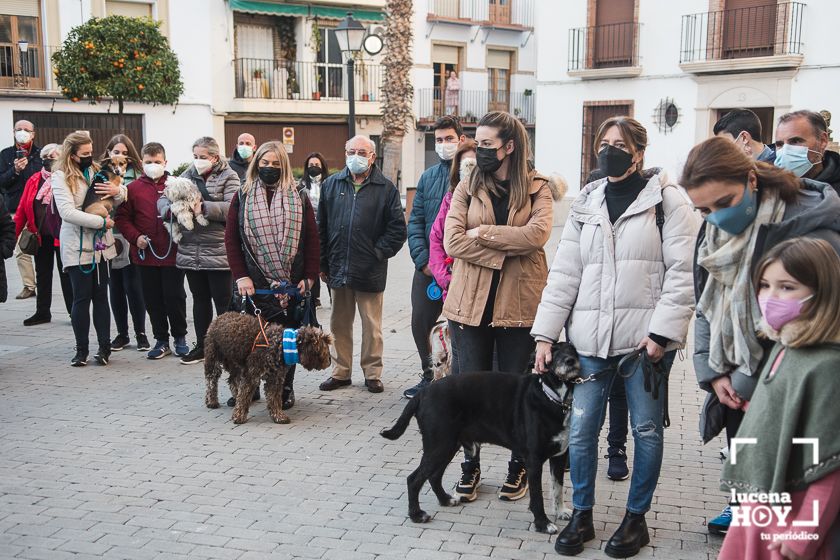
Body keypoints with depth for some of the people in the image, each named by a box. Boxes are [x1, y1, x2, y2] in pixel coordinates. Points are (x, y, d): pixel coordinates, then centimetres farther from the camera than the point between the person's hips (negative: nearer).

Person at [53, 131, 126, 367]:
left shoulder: (97, 171, 9)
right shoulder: (61, 177, -7)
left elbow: (124, 197, 16)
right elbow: (67, 212, -18)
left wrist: (118, 191, -8)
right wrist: (101, 221, -20)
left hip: (102, 245, 4)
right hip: (77, 247, -4)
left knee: (101, 296, 9)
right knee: (82, 298, 0)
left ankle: (104, 347, 15)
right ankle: (81, 350, 11)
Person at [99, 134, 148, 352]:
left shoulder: (135, 174, 2)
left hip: (129, 238, -2)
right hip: (108, 238, 2)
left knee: (133, 287, -1)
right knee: (115, 288, 9)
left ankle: (140, 333, 11)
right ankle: (122, 333, 20)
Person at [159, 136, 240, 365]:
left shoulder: (228, 177, -3)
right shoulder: (187, 175, 11)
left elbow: (232, 208, -17)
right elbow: (163, 200, 9)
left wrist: (203, 207, -24)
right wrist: (170, 210, -13)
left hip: (218, 252, -5)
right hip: (190, 250, 5)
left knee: (223, 302, 1)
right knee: (200, 300, 15)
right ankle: (201, 346, 25)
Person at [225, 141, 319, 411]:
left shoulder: (299, 198, 7)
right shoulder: (242, 197, 7)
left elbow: (312, 240, 3)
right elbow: (231, 239, 2)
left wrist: (309, 277, -4)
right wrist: (241, 276, -7)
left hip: (291, 284, 0)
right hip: (254, 284, 0)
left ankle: (286, 389, 17)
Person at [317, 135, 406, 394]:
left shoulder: (386, 188, -1)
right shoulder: (331, 185, 8)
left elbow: (397, 229, -1)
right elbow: (321, 227, 9)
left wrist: (378, 254, -7)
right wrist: (322, 263, 6)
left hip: (370, 272, -3)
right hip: (338, 269, 3)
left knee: (371, 326, 6)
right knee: (339, 324, 12)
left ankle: (373, 373, 18)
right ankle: (341, 372, 24)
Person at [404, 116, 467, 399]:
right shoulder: (428, 177, 12)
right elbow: (415, 221, 10)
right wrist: (423, 259, -3)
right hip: (428, 266, 5)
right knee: (420, 323, 8)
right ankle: (429, 376, 28)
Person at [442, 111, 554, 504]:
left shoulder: (537, 189, 2)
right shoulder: (467, 188, 6)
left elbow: (537, 234, -16)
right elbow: (452, 241, -7)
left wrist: (483, 232, -13)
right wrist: (504, 252, -14)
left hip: (519, 304, -1)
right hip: (471, 303, 2)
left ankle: (519, 467, 25)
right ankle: (470, 467, 22)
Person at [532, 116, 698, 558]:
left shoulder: (667, 200, -2)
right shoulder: (586, 204, 12)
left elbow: (683, 272, -8)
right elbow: (564, 273, 9)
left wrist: (662, 331, -15)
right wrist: (545, 334, 3)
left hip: (646, 339, -4)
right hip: (591, 339, 4)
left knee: (646, 429, 7)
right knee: (581, 430, 5)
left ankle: (636, 518, 24)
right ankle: (581, 516, 22)